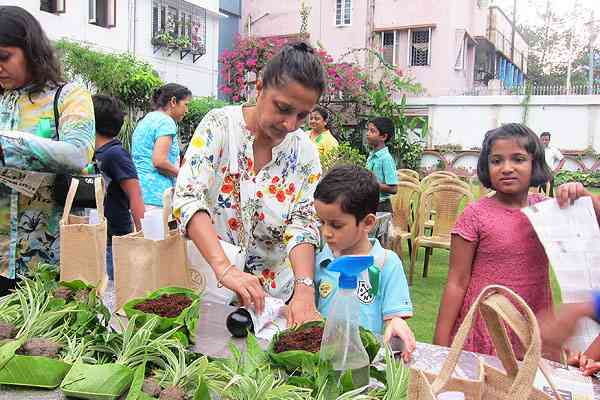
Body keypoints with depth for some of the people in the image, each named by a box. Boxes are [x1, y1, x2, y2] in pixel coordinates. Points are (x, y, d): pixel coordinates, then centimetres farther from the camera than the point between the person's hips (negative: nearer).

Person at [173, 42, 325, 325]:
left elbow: (302, 223, -8)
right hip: (212, 282, -1)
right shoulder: (220, 124, -12)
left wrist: (304, 290, -25)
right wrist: (224, 268, -34)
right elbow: (188, 197, -22)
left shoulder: (304, 150, -4)